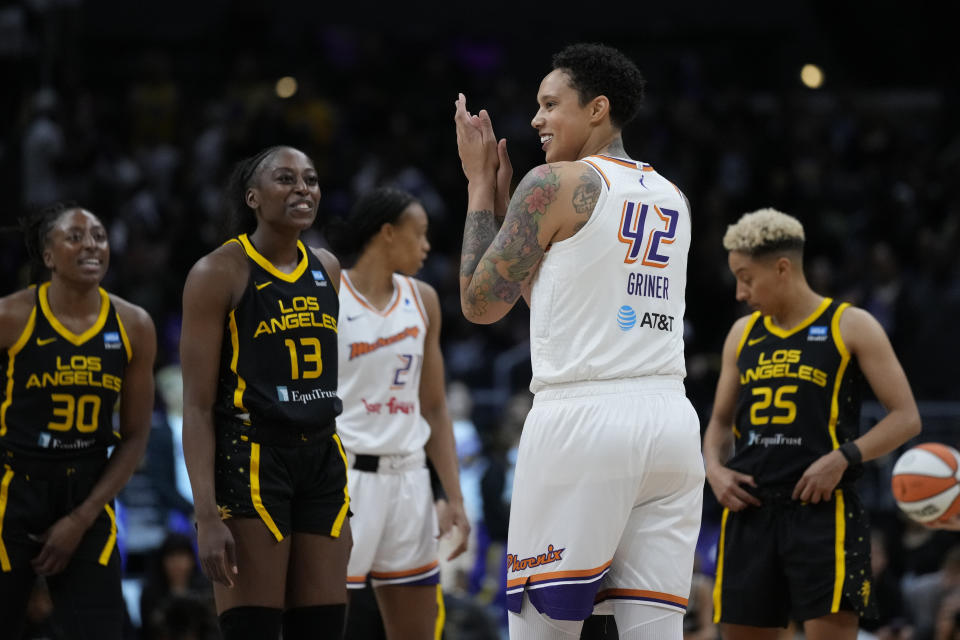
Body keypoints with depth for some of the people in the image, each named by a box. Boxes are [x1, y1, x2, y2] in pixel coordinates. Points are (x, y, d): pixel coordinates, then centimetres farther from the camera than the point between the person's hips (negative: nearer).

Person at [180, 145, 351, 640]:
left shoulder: (326, 269, 13)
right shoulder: (219, 273, -6)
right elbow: (198, 405, -10)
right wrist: (207, 516, -18)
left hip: (321, 458, 6)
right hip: (250, 459, -6)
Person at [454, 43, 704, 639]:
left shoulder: (555, 184, -4)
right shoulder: (673, 200, 18)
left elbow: (480, 303, 3)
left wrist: (482, 185, 12)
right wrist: (502, 193, 28)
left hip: (583, 417, -6)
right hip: (671, 420, 6)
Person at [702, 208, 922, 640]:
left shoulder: (850, 327, 0)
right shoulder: (743, 335, 15)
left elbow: (906, 417, -3)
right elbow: (721, 422, 23)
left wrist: (844, 457, -17)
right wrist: (714, 468, 2)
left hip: (822, 511, -5)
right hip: (749, 511, 5)